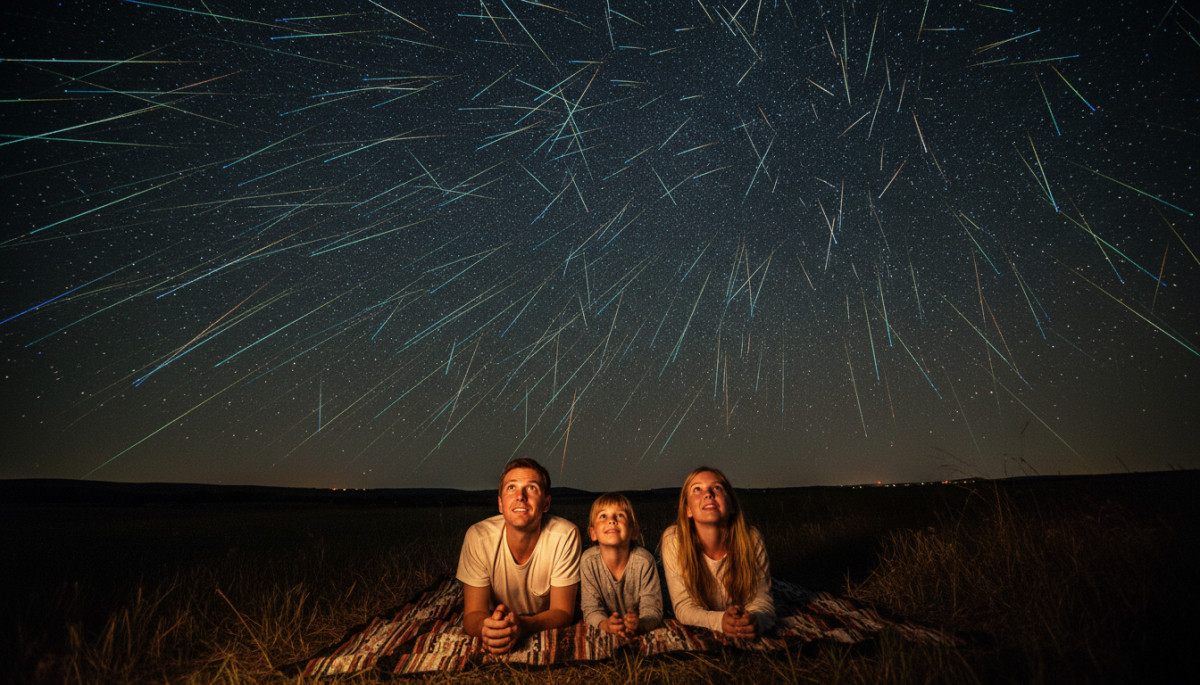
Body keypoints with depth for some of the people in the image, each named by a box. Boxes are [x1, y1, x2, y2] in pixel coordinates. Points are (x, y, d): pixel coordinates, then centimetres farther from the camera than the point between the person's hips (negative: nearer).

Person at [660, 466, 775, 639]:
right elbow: (683, 606, -14)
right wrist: (720, 621, -32)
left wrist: (755, 620, -31)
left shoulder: (751, 539, -12)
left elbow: (762, 600, -8)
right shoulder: (674, 539, -15)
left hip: (746, 640, 1)